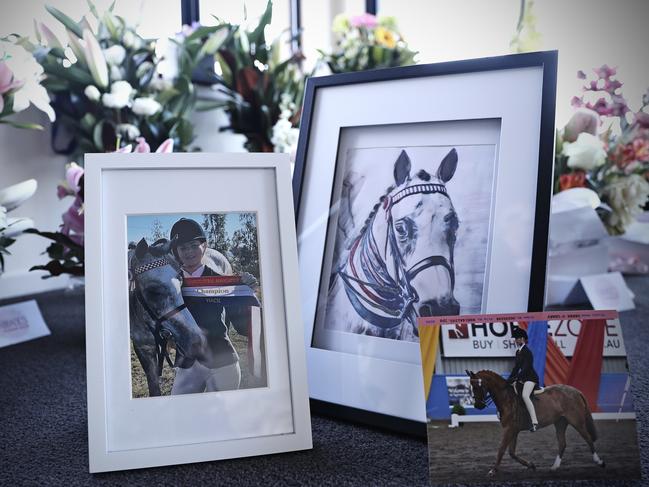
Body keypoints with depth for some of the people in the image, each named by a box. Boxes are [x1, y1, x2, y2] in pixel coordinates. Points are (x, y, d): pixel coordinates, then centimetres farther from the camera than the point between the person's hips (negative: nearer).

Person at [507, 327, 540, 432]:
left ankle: (535, 422, -36)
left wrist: (515, 378, -25)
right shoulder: (518, 352, 13)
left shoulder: (527, 352, -15)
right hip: (522, 378, 11)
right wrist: (509, 379, 12)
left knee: (525, 396, -32)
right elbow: (516, 367, 18)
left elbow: (525, 368, -22)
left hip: (531, 378, -11)